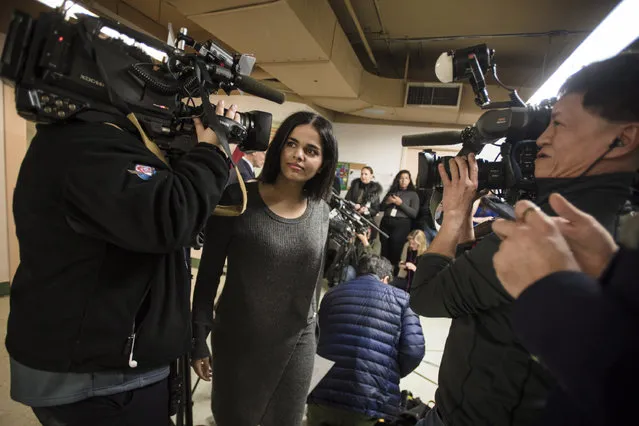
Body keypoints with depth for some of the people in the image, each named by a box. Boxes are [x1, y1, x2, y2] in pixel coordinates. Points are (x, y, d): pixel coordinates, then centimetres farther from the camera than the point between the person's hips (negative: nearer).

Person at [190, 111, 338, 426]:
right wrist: (199, 338, -7)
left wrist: (310, 328, 13)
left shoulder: (320, 211, -3)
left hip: (297, 343, 4)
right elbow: (208, 273, -9)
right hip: (237, 340, -3)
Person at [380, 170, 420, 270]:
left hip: (401, 224, -3)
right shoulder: (392, 191, 17)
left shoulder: (413, 194, 7)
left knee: (395, 251, -5)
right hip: (386, 223, 3)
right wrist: (387, 202, -2)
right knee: (384, 250, -2)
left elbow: (414, 214, -3)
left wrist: (401, 204, -10)